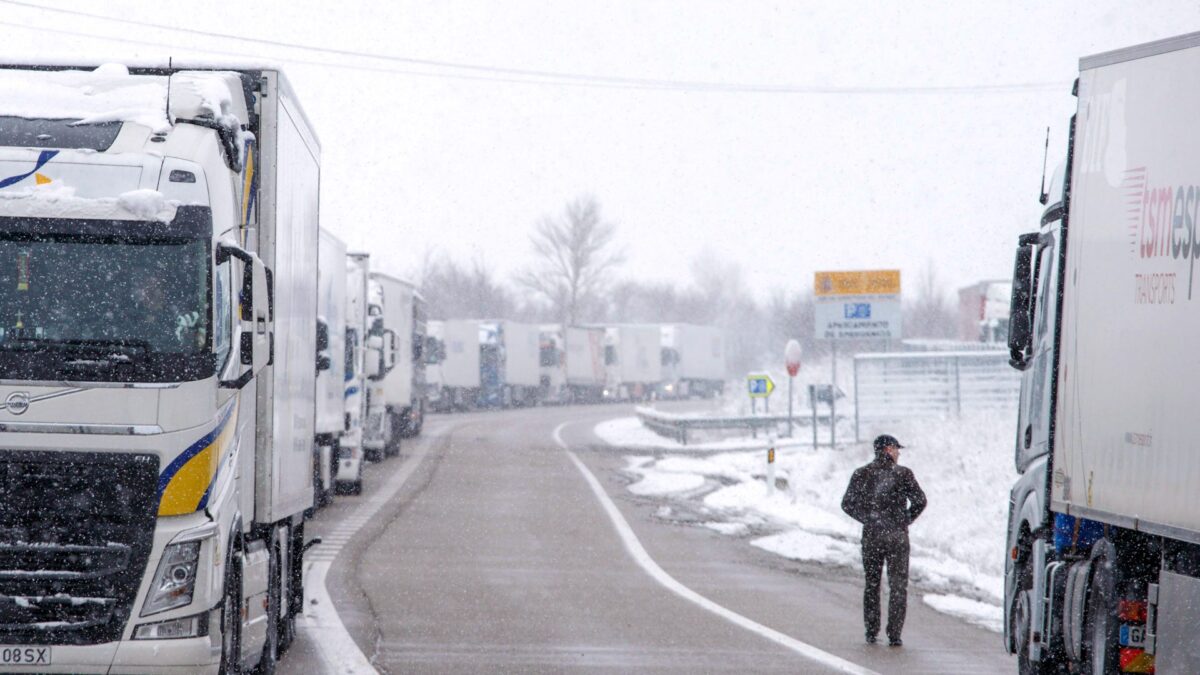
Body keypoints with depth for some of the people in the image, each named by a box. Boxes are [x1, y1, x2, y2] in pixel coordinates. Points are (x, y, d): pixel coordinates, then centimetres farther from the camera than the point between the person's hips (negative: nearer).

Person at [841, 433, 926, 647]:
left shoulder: (862, 474, 2)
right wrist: (906, 520, 6)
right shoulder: (903, 473, -5)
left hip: (871, 535, 2)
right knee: (898, 586, 3)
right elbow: (919, 501, -7)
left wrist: (867, 519, 11)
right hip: (897, 536, -2)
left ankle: (871, 632, 14)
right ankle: (894, 635, -2)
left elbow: (847, 504, 1)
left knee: (871, 585, 14)